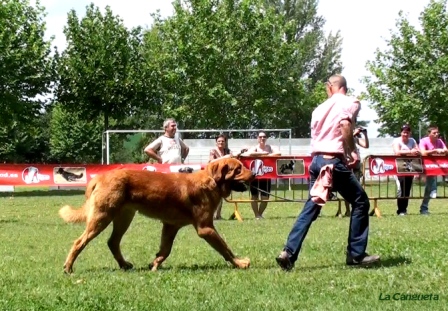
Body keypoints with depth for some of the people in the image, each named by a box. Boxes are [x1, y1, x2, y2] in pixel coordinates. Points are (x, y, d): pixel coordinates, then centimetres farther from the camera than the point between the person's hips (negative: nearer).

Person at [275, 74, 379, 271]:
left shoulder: (320, 108, 22)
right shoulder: (350, 102, 2)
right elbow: (345, 124, -19)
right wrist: (352, 151, -14)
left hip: (317, 160, 7)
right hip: (334, 161, -7)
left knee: (311, 208, 9)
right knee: (360, 202, 7)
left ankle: (288, 253, -2)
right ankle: (356, 255, 7)